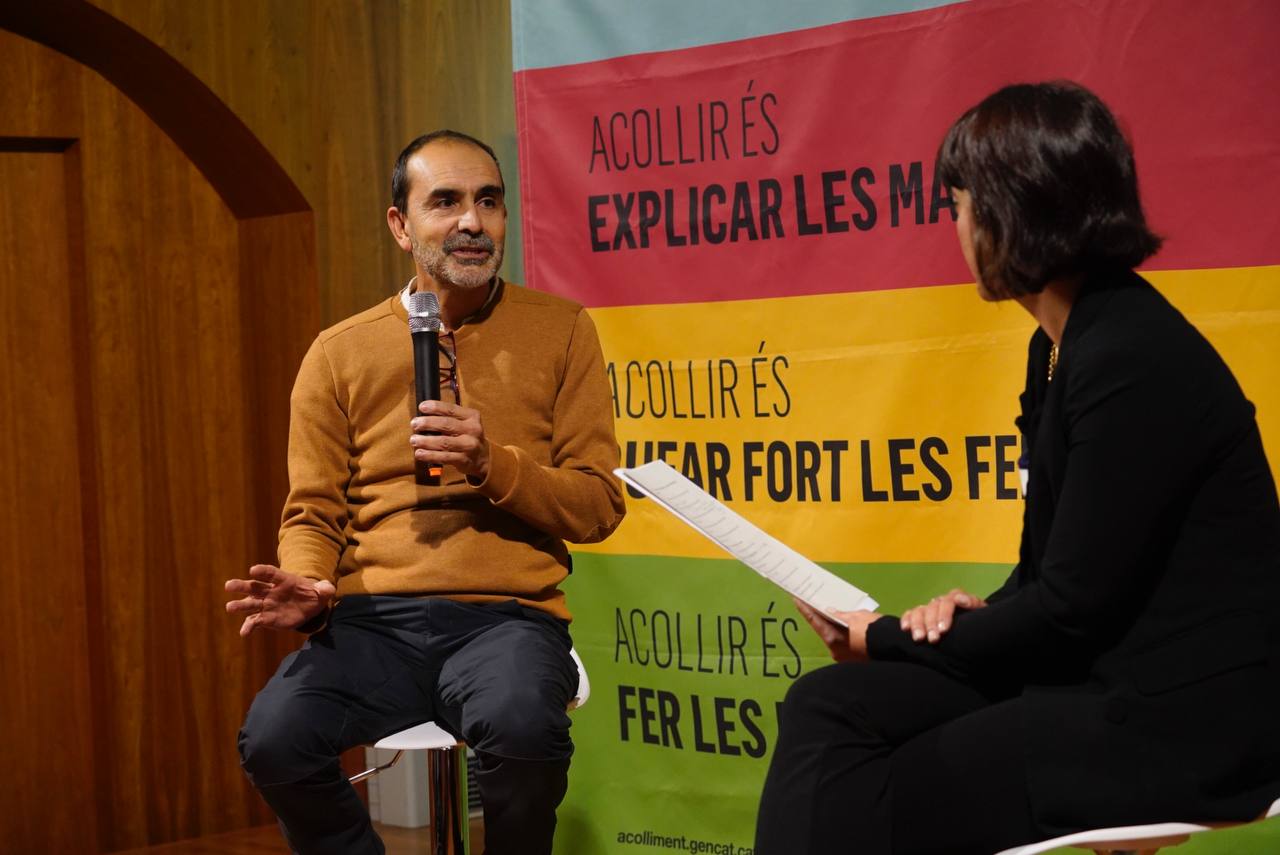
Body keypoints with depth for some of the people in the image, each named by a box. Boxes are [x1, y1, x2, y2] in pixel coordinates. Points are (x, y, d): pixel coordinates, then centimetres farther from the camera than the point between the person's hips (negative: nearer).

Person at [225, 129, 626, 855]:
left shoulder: (560, 330, 7)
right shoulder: (341, 353, 11)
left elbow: (598, 505, 4)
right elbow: (313, 514, 12)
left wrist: (493, 464, -13)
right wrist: (309, 588, -10)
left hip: (507, 616, -1)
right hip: (374, 622, 2)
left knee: (523, 727, -36)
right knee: (274, 739, -29)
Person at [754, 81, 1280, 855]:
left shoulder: (1132, 360, -19)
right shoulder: (1064, 345, 13)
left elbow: (1077, 605, -18)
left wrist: (887, 639, -6)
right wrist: (977, 615, -4)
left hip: (1186, 717, -9)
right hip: (1108, 675, 9)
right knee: (829, 710, -5)